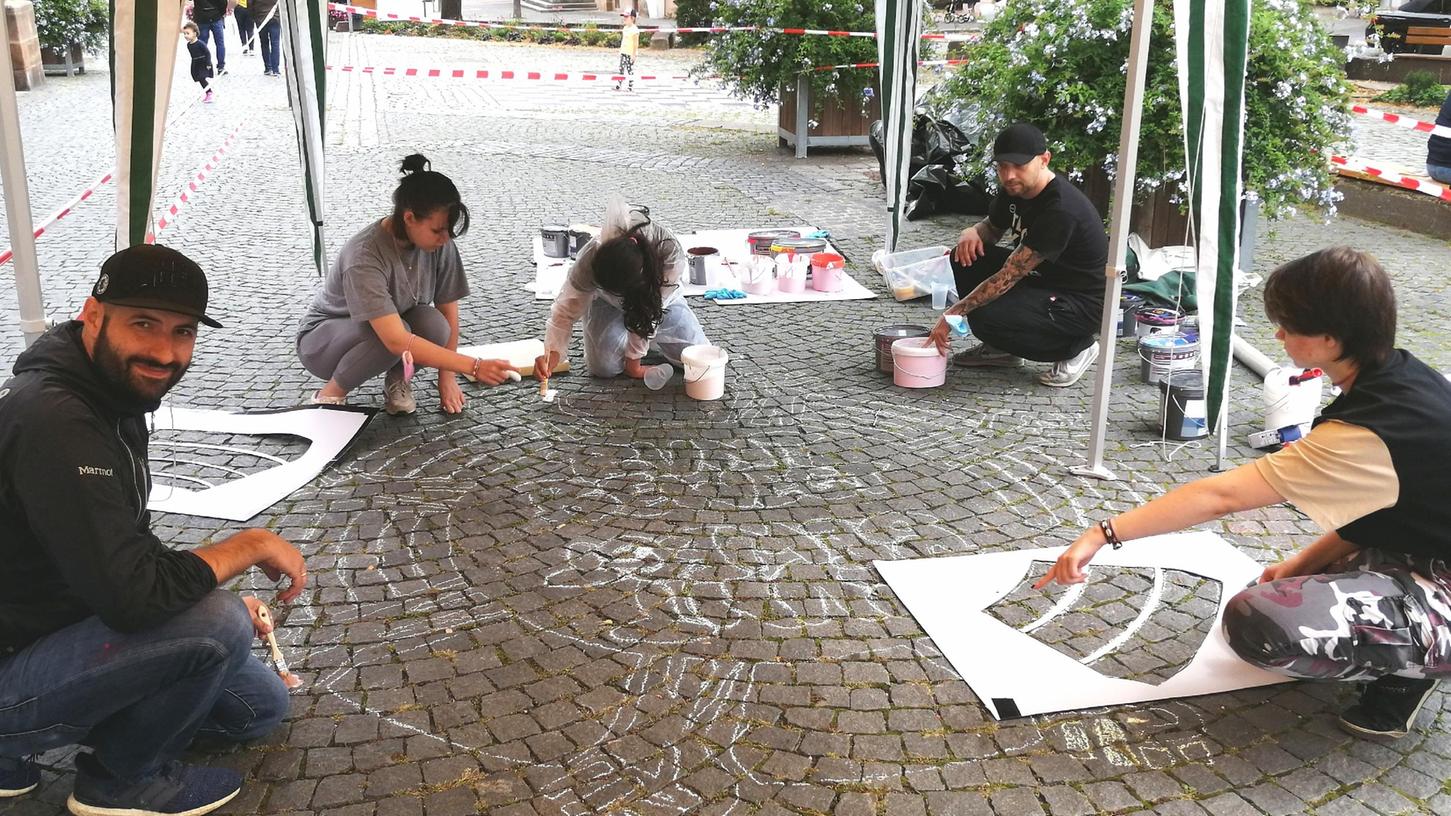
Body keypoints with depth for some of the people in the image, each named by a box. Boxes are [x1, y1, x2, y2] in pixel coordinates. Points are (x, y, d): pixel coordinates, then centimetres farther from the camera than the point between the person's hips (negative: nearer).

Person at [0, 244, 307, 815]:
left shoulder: (112, 398, 2)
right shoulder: (54, 421, -29)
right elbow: (133, 594, -33)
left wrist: (215, 598, 3)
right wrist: (251, 544, -19)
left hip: (60, 623, 10)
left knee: (262, 706, 14)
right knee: (219, 627, -29)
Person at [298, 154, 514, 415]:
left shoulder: (439, 243, -19)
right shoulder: (365, 257, -36)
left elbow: (448, 312, -8)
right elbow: (396, 340, -43)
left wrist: (447, 377, -10)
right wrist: (474, 367, -46)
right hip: (324, 339, -4)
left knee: (433, 324, -29)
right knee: (385, 337, -37)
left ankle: (397, 381, -2)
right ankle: (330, 394, -10)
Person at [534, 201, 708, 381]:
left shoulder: (672, 254, -42)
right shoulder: (589, 260, -39)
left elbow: (651, 311, -32)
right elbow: (566, 310, -32)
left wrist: (633, 360, -25)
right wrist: (552, 353, -47)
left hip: (658, 298, 0)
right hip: (607, 303, 0)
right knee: (604, 367, -19)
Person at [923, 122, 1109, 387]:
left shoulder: (1061, 210, -30)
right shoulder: (1015, 189, -3)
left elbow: (1009, 276, -30)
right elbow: (992, 228, 17)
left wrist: (955, 312, -26)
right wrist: (972, 232, -9)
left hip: (1080, 303, -9)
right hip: (1041, 279, 9)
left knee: (986, 319, -28)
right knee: (966, 258, -4)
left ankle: (1077, 347, -4)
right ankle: (1001, 349, 9)